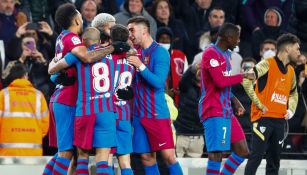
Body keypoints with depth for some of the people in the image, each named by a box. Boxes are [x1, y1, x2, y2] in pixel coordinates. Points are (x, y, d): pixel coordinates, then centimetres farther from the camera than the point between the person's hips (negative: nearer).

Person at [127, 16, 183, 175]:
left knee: (168, 156, -10)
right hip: (139, 114, 7)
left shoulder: (160, 52, -8)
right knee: (146, 157, 5)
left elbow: (159, 82, -16)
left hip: (157, 114, -7)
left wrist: (140, 66, -21)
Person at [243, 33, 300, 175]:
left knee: (274, 160, 7)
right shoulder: (267, 65, -8)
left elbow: (293, 93, 32)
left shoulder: (291, 71, 15)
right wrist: (258, 103, -14)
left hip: (280, 120, 7)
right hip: (263, 118, -7)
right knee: (256, 156, -12)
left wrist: (291, 110, 13)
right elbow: (246, 80, -17)